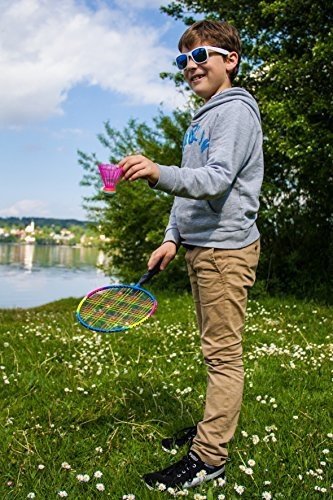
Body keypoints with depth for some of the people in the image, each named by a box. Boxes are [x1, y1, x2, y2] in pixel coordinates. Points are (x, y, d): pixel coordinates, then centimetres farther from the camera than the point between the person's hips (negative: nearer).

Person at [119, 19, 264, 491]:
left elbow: (217, 180, -23)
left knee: (223, 353, -4)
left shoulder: (236, 110, -8)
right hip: (201, 247, 10)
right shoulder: (201, 118, 20)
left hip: (226, 248, -9)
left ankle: (209, 456, 4)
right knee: (216, 350, 16)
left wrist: (160, 174, -38)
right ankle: (216, 428, 29)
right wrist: (172, 238, 16)